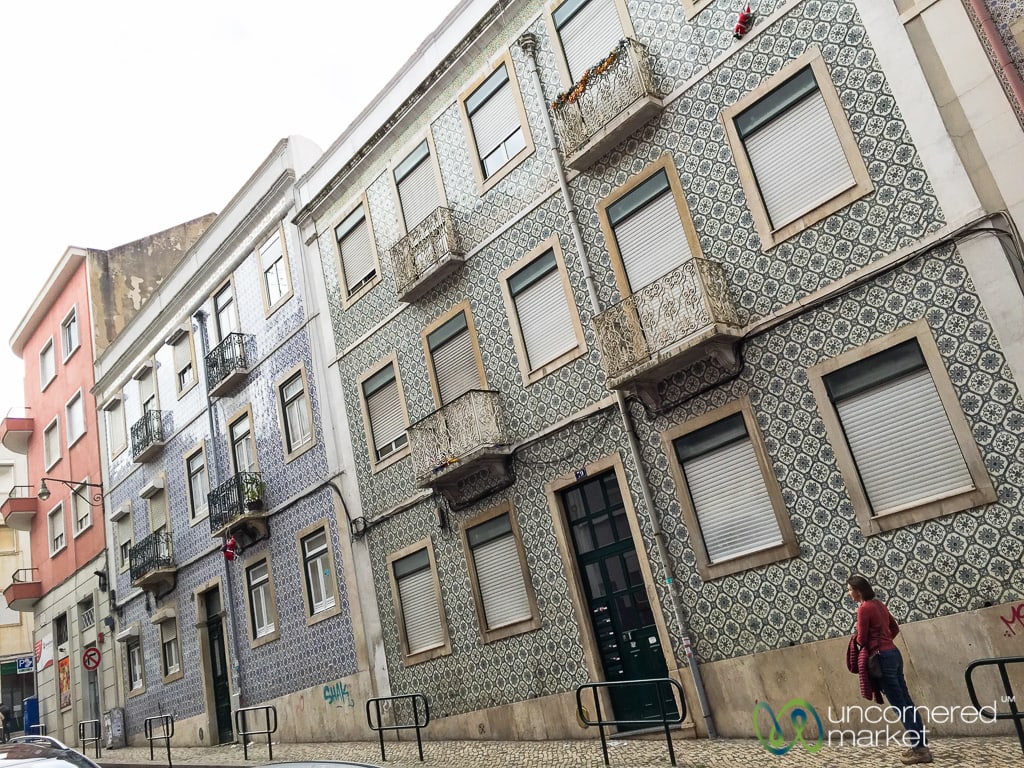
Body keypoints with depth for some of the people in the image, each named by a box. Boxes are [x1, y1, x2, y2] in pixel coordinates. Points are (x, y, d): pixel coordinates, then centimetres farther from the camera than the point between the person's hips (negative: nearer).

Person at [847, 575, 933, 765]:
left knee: (899, 705, -3)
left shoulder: (863, 608, -14)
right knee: (907, 702, 11)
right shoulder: (879, 604, 13)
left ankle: (919, 749, 0)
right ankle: (922, 745, 16)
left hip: (882, 657, -9)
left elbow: (862, 640, -11)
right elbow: (895, 628, 24)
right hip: (893, 653, 9)